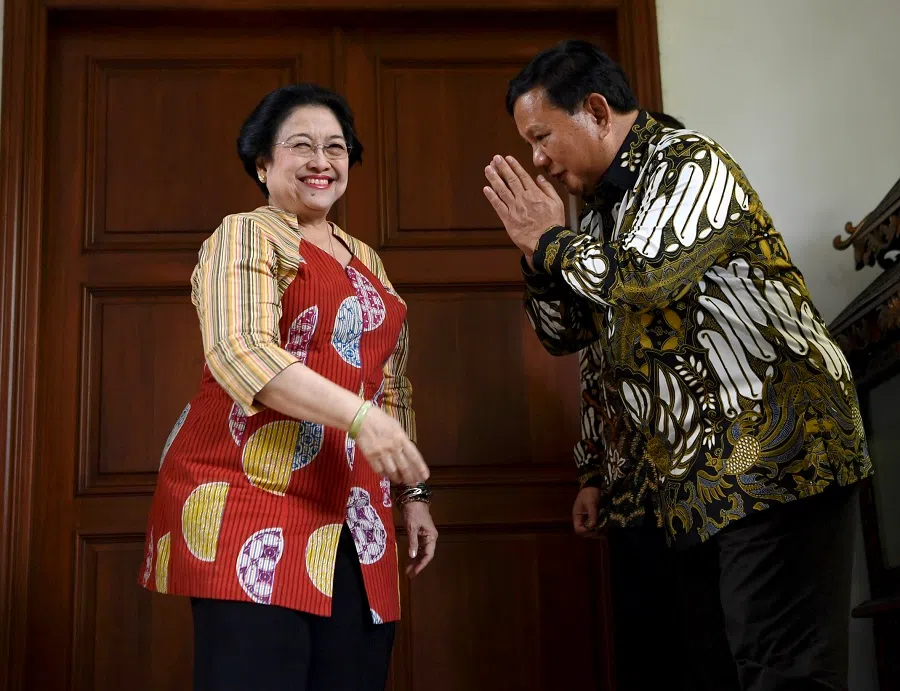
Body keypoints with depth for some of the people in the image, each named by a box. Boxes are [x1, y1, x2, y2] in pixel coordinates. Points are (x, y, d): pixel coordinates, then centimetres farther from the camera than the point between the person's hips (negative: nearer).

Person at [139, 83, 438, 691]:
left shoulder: (366, 261, 22)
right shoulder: (244, 237, 2)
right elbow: (240, 351, -15)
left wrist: (413, 491, 17)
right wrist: (357, 416, -26)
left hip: (353, 520, 6)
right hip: (251, 497, -6)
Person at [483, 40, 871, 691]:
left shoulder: (686, 162, -8)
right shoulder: (603, 212, 17)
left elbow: (645, 277, -24)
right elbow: (566, 333, 21)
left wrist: (549, 238, -7)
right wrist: (536, 250, 4)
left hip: (776, 461, -9)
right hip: (696, 483, 9)